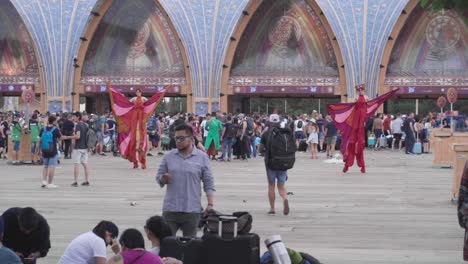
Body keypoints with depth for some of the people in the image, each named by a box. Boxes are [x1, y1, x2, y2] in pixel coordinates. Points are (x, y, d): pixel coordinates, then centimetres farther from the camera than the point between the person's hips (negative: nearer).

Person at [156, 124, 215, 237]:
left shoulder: (202, 158, 0)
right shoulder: (168, 156, 5)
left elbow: (209, 184, 0)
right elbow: (159, 177, 9)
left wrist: (210, 204, -7)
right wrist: (163, 179, -14)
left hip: (192, 210, -2)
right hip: (170, 209, 2)